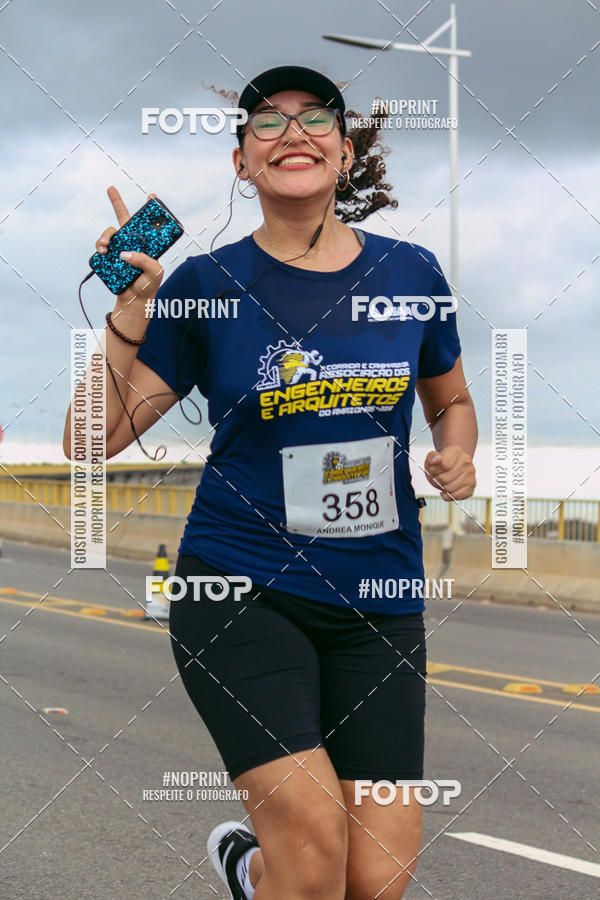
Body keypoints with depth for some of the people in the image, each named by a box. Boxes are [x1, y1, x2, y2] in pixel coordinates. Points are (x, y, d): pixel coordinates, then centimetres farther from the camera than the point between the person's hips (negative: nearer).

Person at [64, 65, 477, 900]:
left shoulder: (410, 272, 4)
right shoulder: (205, 284, -2)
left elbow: (452, 402, 21)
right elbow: (92, 439, -4)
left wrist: (456, 454, -1)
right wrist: (129, 313, -17)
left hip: (379, 600, 3)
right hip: (241, 586, -3)